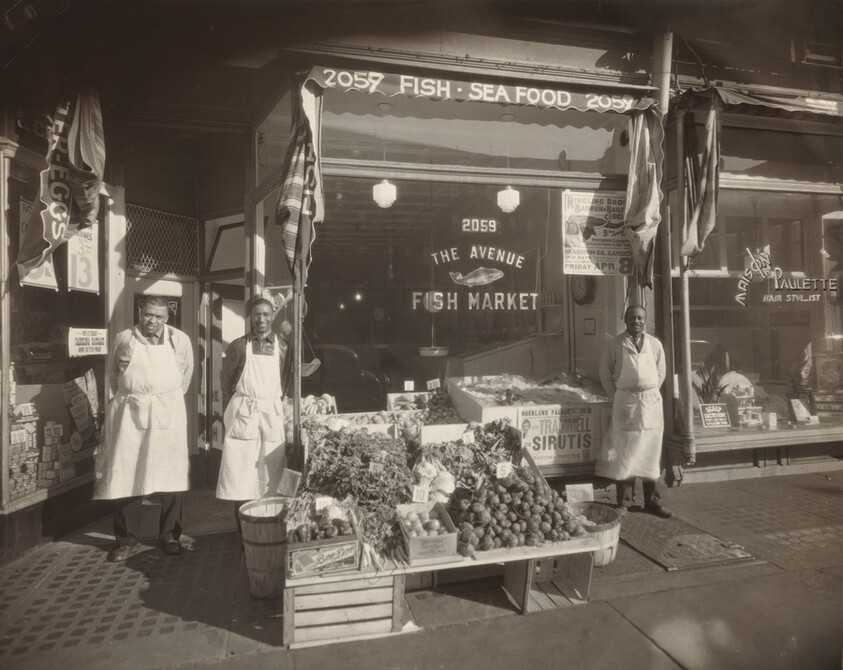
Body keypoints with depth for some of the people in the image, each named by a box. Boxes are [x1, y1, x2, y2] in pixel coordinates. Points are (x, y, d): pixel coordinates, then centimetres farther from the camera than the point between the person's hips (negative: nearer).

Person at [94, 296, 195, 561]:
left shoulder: (180, 340, 1)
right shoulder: (123, 339, 3)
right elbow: (113, 376, 15)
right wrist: (126, 399, 12)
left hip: (167, 414, 0)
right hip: (128, 412, 1)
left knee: (170, 476, 4)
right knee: (121, 476, 2)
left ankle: (169, 535, 19)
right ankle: (124, 538, 19)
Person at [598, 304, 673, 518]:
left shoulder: (655, 344, 6)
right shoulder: (615, 344, -1)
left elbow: (660, 373, 15)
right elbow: (605, 374, 5)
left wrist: (649, 394, 9)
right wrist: (616, 397, 3)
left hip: (651, 402, 3)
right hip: (625, 402, -2)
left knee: (651, 453, 10)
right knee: (624, 453, 1)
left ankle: (651, 501, 22)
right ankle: (622, 502, 11)